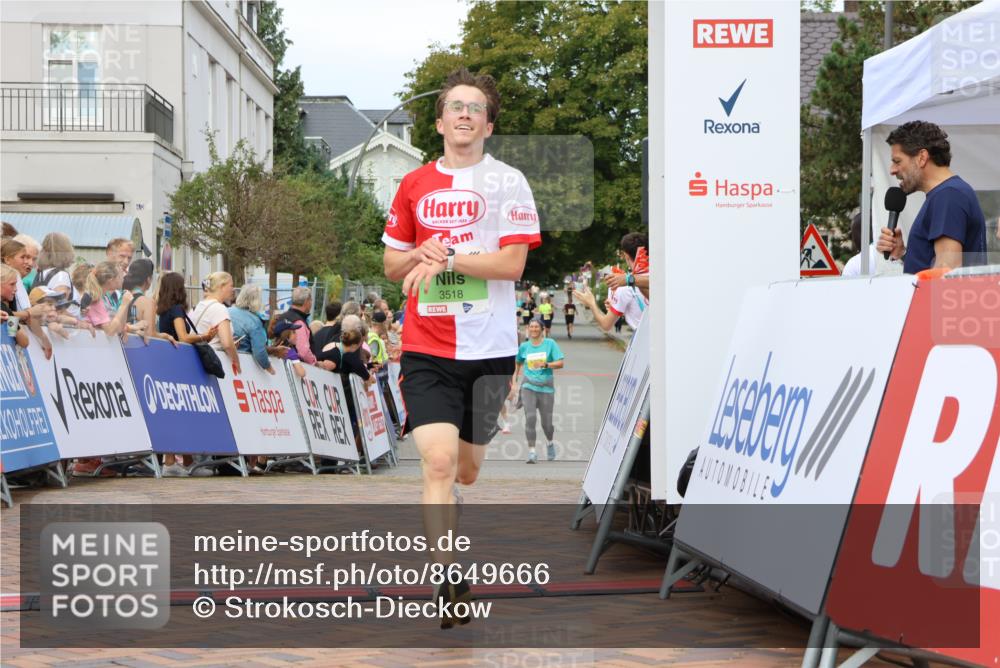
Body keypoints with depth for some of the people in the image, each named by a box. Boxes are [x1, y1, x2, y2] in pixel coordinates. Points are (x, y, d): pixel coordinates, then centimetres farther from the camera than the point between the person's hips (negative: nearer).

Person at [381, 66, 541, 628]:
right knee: (438, 461, -16)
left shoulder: (508, 182, 0)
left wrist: (448, 257, -18)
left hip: (488, 349, -1)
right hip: (426, 348, 1)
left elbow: (512, 264, -9)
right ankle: (448, 583, -13)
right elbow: (392, 264, 17)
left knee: (467, 469, 12)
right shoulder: (415, 185, 10)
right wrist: (422, 254, -5)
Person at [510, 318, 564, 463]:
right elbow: (518, 364, 22)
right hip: (529, 386, 1)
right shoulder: (524, 346, 7)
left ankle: (549, 443, 36)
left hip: (546, 387, -1)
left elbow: (560, 363, -4)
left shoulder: (550, 344, 1)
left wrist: (545, 364, -19)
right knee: (530, 417, -17)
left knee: (546, 422, 4)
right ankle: (531, 451, -14)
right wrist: (514, 383, 16)